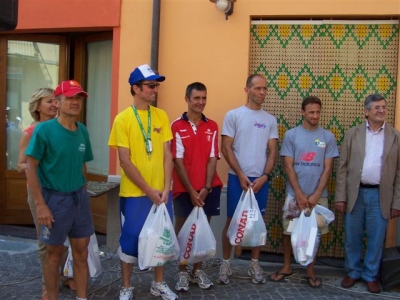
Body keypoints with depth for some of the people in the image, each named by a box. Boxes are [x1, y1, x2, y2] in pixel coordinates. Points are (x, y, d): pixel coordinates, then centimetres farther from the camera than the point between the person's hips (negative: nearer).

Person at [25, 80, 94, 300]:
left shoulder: (82, 131, 4)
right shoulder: (44, 129, -12)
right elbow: (30, 168, -13)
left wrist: (82, 193, 11)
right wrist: (40, 204, -16)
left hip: (79, 197, 5)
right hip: (55, 198, -5)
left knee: (81, 251, 11)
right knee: (54, 253, 8)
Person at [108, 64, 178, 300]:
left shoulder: (161, 116, 3)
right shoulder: (123, 119, -8)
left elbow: (167, 155, 2)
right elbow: (125, 161, -10)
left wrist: (165, 188, -7)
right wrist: (148, 190, -12)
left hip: (161, 191, 4)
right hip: (134, 193, -4)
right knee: (130, 238, 7)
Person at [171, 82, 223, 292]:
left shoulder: (212, 127, 4)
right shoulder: (177, 126, -5)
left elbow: (212, 159, 0)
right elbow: (178, 161, -9)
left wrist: (206, 188, -10)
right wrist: (191, 191, -13)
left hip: (209, 188, 3)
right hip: (184, 188, -3)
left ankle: (197, 270, 26)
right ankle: (182, 272, 21)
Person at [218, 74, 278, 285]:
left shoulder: (270, 120, 7)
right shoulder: (233, 115, -2)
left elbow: (273, 151, 5)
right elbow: (226, 148, -5)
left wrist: (265, 176, -7)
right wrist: (241, 175, -11)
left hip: (261, 179, 3)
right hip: (237, 178, -3)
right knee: (232, 220, 3)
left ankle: (254, 264, 22)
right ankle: (225, 263, 16)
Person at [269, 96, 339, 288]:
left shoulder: (328, 137, 1)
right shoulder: (291, 135, -2)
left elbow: (328, 169, -1)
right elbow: (288, 167, -4)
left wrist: (316, 195, -9)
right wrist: (299, 194, -11)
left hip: (318, 195, 1)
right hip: (294, 194, -1)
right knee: (288, 231, 8)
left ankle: (310, 271, 23)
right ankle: (287, 267, 26)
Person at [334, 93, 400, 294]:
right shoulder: (352, 134, 4)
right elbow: (342, 168, 2)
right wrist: (340, 197, -4)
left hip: (380, 196, 0)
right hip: (355, 194, 0)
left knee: (376, 239, 8)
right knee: (352, 237, 9)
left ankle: (371, 275, 26)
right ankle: (353, 272, 27)